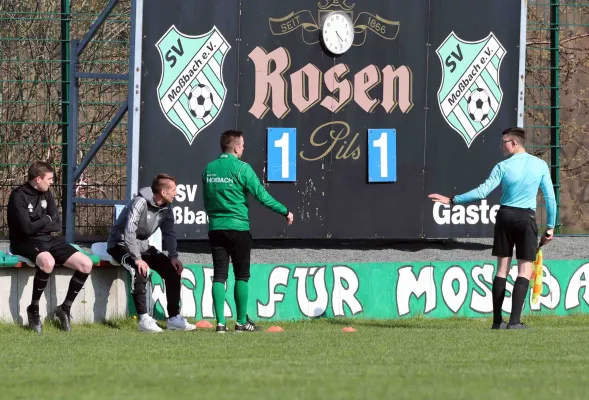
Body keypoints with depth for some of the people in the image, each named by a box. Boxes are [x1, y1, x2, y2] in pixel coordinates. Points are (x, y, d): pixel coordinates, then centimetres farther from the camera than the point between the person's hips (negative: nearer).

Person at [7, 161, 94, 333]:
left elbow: (57, 225, 8)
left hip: (47, 239, 7)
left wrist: (39, 225, -9)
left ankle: (65, 309, 6)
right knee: (47, 261, -41)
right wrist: (46, 221, -4)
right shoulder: (19, 196, -14)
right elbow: (27, 228, -21)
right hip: (25, 242, -7)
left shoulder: (46, 194, 10)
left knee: (86, 264, -9)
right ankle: (33, 309, -22)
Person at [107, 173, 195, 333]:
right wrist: (137, 259, -36)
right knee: (139, 270, -36)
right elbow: (129, 232, -33)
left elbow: (169, 233, 6)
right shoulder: (140, 203, -26)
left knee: (173, 269, -5)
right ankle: (144, 319, -36)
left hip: (142, 246, 8)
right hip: (121, 244, -8)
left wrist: (173, 256, -10)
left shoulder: (166, 208, -1)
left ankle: (174, 318, -1)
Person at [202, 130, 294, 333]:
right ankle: (241, 322, 5)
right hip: (238, 227, -4)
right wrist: (285, 212, 1)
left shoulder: (208, 169, 7)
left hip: (216, 228, 4)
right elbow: (262, 195, -9)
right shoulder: (241, 168, -9)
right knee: (241, 275, 4)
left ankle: (220, 322, -4)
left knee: (219, 275, 3)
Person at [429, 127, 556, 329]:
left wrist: (453, 200, -1)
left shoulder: (503, 167, -5)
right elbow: (550, 197, 1)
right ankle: (514, 320, -12)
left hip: (505, 216, 1)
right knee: (525, 270, 0)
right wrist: (550, 226, 9)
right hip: (526, 218, -1)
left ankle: (497, 320, 8)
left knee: (502, 269, 8)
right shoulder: (541, 166, 0)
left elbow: (482, 191, -9)